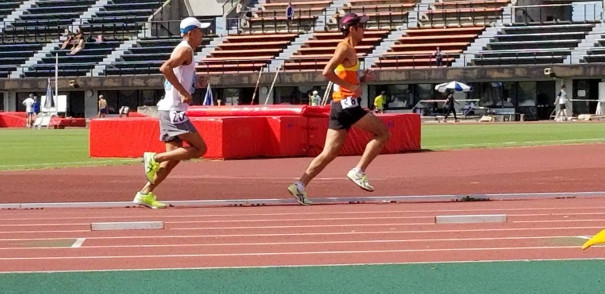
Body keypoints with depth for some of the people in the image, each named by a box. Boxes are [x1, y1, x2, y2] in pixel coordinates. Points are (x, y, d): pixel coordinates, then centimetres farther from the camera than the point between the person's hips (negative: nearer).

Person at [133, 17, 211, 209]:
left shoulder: (185, 51, 20)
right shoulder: (185, 50, -10)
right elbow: (165, 68, -26)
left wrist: (193, 82, 16)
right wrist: (184, 92, -26)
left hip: (170, 110, 10)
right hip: (173, 111, -10)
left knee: (174, 158, 8)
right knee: (199, 148, -11)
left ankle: (145, 194, 7)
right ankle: (155, 158, -12)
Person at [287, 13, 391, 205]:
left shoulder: (349, 49, 20)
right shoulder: (345, 48, -9)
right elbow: (327, 72, -22)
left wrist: (360, 80, 10)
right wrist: (351, 86, -18)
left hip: (340, 105, 9)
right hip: (347, 103, -9)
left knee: (329, 153, 5)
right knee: (383, 133, -5)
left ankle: (300, 185, 0)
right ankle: (358, 171, -8)